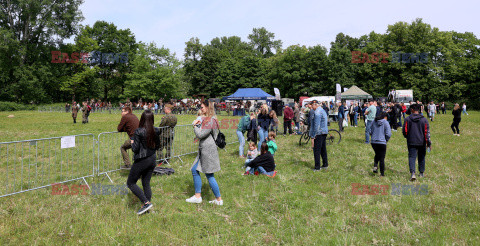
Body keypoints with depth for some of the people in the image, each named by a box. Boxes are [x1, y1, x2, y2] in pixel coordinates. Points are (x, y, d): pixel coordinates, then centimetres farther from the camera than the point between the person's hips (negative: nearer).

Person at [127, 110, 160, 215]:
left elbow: (135, 149, -16)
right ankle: (147, 208, 21)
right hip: (152, 159, 6)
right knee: (146, 183, 16)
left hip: (141, 161, -6)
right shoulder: (155, 131, -1)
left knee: (130, 183, 8)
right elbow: (157, 145, 10)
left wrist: (132, 142, 3)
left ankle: (146, 202, 0)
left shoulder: (138, 132, -18)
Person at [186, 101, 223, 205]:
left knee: (209, 175, -3)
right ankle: (197, 196, 20)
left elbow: (200, 135, -20)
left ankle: (219, 199, 10)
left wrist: (195, 126, -3)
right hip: (203, 149, 11)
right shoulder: (206, 119, 16)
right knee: (195, 170, 12)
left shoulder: (211, 121, -18)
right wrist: (198, 125, 9)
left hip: (208, 150, -11)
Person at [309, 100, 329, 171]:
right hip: (324, 132, 10)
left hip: (318, 133, -10)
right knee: (323, 149, 16)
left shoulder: (317, 112, -17)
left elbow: (316, 126, -22)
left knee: (316, 150, -4)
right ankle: (325, 165, 25)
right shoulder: (322, 110, 16)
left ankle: (317, 167, 1)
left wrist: (313, 136, -19)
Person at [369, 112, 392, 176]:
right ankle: (382, 173, 11)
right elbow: (388, 134, -9)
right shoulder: (385, 123, -6)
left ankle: (375, 166, 5)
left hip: (373, 142, 4)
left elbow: (370, 132, 9)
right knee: (382, 157, 6)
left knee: (377, 154, 25)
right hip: (382, 142, -4)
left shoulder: (374, 122, 5)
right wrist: (386, 140, 8)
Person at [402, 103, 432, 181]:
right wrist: (428, 143, -1)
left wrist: (407, 137, 17)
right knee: (421, 157, 16)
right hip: (422, 142, 2)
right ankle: (421, 173, 27)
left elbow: (404, 131, -3)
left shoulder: (408, 119, -6)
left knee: (412, 157, -2)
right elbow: (427, 132, -4)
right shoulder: (424, 120, -3)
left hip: (411, 142, -2)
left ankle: (413, 173, -20)